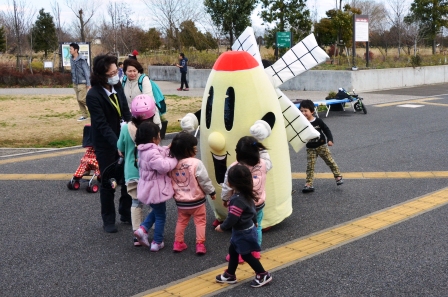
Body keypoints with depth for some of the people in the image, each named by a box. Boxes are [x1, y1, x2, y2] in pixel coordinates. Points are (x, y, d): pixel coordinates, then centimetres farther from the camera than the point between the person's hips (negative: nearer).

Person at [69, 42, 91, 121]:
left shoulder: (82, 59, -13)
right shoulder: (72, 59, 6)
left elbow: (87, 72, -13)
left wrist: (88, 84, -15)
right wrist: (73, 80, 15)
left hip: (82, 83, -7)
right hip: (75, 83, 7)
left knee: (82, 99, -10)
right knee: (78, 100, 8)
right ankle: (84, 115, 16)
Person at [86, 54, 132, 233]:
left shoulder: (117, 87, 0)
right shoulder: (93, 95, -19)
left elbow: (126, 111, 3)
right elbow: (101, 124, -22)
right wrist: (117, 144, -28)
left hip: (123, 140, 6)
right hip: (106, 145, -5)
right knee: (108, 183, 7)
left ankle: (126, 214, 31)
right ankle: (108, 220, 23)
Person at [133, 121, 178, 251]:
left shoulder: (144, 150, 4)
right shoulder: (152, 153, -28)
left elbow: (159, 154, 9)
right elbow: (164, 166, -33)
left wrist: (168, 150, -6)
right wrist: (174, 159, -19)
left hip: (148, 188, 9)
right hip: (155, 190, -9)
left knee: (156, 211, 29)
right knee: (161, 216, 8)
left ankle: (143, 229, 17)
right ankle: (157, 243, 17)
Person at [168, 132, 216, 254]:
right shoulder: (196, 163, -20)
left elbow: (170, 181, 4)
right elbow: (204, 180, -14)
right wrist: (212, 192, -1)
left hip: (180, 201, 4)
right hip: (196, 200, -4)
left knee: (181, 221, 21)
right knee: (200, 221, 11)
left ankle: (178, 243, 26)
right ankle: (200, 244, 9)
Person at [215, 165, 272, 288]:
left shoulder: (238, 200, -32)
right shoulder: (247, 194, -2)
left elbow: (232, 218, -29)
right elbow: (253, 209, 12)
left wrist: (222, 227, -13)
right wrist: (254, 222, 27)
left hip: (243, 233, -10)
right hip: (247, 229, 10)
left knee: (246, 255, 7)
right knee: (232, 251, 20)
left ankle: (263, 275, 20)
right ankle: (230, 275, 33)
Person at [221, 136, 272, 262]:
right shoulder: (263, 164, -13)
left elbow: (227, 187, -13)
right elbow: (269, 162, 13)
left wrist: (225, 199, 5)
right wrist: (262, 149, 13)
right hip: (258, 203, 3)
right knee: (256, 227, 23)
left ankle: (238, 255, 23)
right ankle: (255, 251, 35)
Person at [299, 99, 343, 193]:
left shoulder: (318, 121, -9)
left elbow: (326, 130, -4)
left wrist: (330, 140, -15)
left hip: (322, 146, -1)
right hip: (310, 148, 1)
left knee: (330, 161, 7)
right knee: (310, 166, -2)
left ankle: (338, 176, 23)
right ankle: (309, 184, 0)